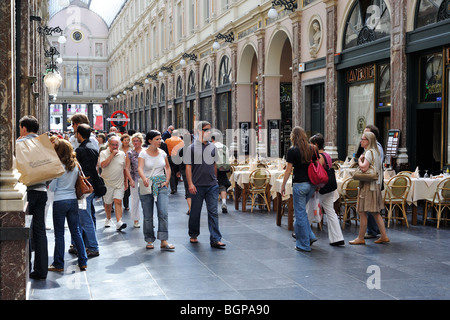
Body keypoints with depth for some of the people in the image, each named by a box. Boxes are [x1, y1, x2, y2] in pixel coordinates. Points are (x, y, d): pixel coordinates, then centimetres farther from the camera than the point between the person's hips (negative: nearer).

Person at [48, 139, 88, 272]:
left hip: (59, 201, -5)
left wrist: (48, 184, 12)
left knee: (59, 234, 3)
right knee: (76, 231, 11)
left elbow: (52, 187, -7)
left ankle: (58, 264, 9)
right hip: (73, 200, 5)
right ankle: (83, 262, 12)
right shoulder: (75, 165, 4)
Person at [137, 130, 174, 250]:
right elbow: (140, 168, -19)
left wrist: (167, 180, 5)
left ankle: (164, 241, -11)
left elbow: (168, 167, 19)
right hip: (147, 185, -2)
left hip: (161, 185, 2)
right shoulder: (143, 153, -4)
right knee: (148, 216, 3)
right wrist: (143, 178, -39)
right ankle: (149, 240, 17)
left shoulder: (162, 153, 7)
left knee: (163, 212, -11)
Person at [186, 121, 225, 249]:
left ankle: (215, 239, -2)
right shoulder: (192, 147, -2)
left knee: (213, 212, -2)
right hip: (197, 185, -3)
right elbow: (188, 166, -5)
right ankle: (193, 235, 27)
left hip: (212, 185, 3)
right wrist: (190, 183, -12)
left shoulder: (212, 147, 10)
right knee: (195, 212, 8)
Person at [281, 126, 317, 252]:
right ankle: (310, 236, 16)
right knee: (301, 211, 22)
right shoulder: (311, 150, 6)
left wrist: (283, 185, 1)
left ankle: (304, 245, 7)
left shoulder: (292, 151, -10)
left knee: (300, 213, 2)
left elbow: (288, 170, -9)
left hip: (299, 184, -6)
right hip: (311, 184, 6)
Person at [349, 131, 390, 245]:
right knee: (376, 213, 12)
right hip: (375, 185, 10)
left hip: (368, 185, -10)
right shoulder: (375, 152, 15)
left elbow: (364, 167, -26)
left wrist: (359, 160, -6)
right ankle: (384, 236, 13)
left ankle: (360, 238, 2)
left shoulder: (369, 152, -14)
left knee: (362, 212, -3)